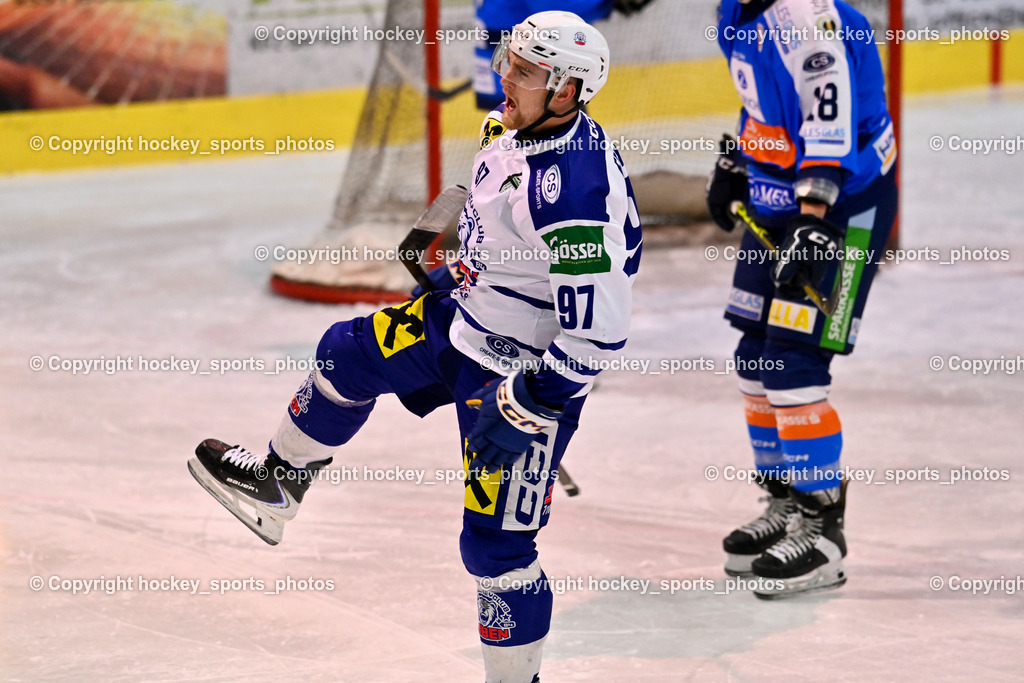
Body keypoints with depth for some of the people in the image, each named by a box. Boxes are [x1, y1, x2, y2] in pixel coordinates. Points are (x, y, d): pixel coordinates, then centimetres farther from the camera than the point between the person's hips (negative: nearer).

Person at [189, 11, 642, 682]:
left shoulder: (577, 188, -33)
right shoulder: (511, 127, -4)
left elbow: (597, 331, -31)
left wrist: (526, 406, -28)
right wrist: (458, 269, 23)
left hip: (531, 369, -10)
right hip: (467, 322, 10)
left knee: (496, 542, -6)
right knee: (349, 354, 22)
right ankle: (279, 483, 45)